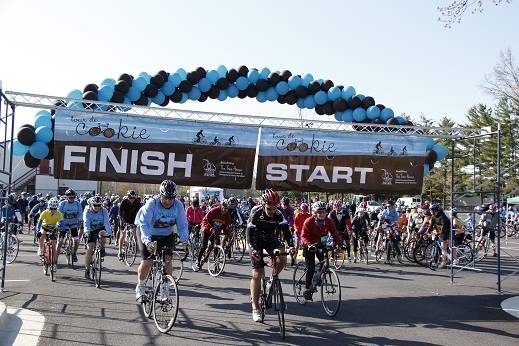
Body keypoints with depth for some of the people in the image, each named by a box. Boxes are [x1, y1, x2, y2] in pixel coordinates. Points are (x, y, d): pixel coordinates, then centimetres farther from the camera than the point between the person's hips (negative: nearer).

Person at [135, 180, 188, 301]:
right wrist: (147, 241, -49)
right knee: (147, 263, -7)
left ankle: (165, 289, -1)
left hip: (167, 236, 2)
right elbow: (144, 223, -35)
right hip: (149, 236, -2)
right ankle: (140, 286, 20)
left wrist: (184, 241, -31)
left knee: (167, 259, -14)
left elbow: (182, 225, -16)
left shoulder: (178, 205, -18)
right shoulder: (152, 204, -27)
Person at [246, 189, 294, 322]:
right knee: (257, 273, -9)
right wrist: (253, 249, -43)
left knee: (282, 259, -27)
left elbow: (285, 230, -24)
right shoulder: (256, 212, -25)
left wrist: (291, 245, -40)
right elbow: (250, 232, -30)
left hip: (271, 239, 3)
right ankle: (255, 308, -3)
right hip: (257, 241, -2)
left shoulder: (278, 214, -18)